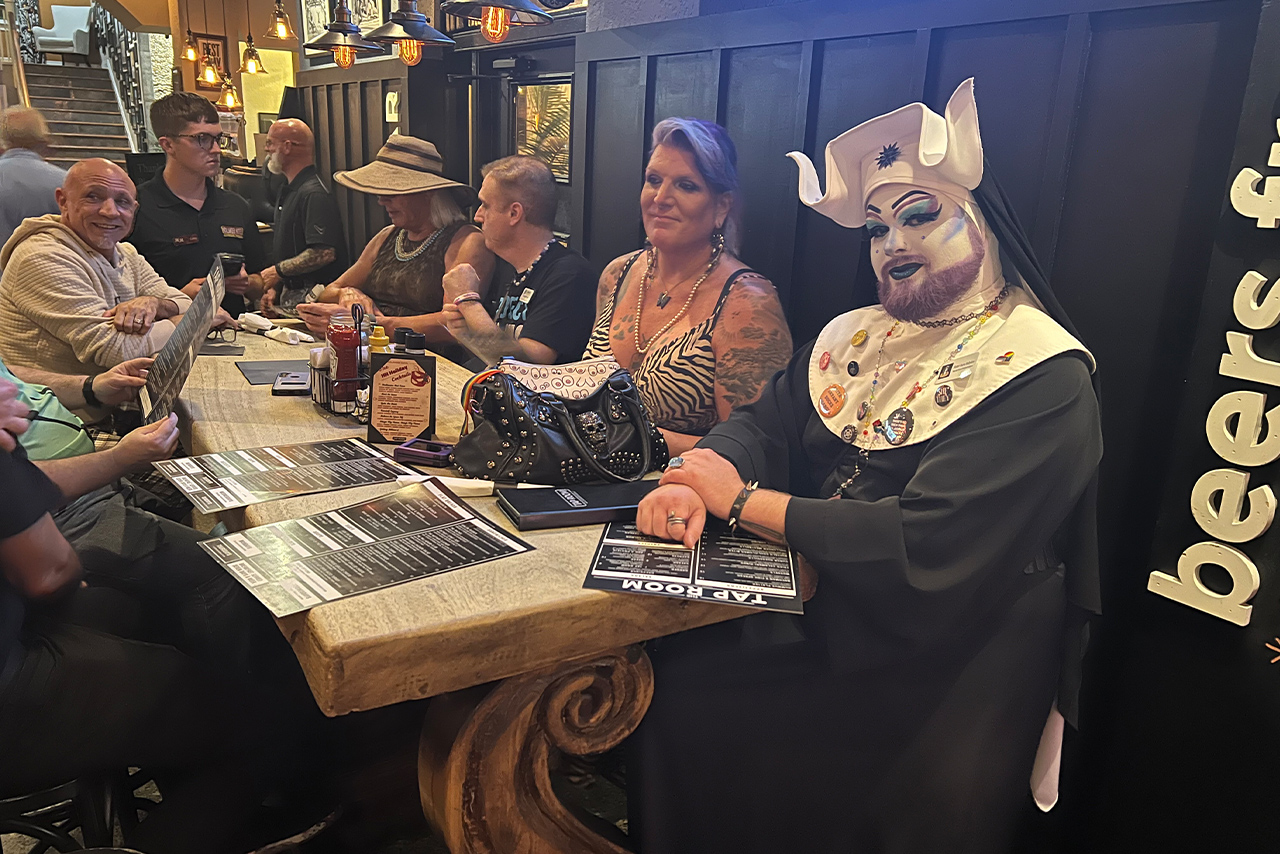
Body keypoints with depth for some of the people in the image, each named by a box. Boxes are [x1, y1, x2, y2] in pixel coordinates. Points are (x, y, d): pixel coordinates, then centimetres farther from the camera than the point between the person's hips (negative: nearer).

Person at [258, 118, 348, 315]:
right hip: (290, 295, 9)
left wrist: (278, 271, -16)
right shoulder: (287, 192, 18)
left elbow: (324, 253, -26)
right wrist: (274, 287, 10)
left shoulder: (314, 195, -16)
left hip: (311, 298, -9)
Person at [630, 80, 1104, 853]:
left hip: (935, 677, -6)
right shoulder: (855, 337, 8)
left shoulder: (1042, 377, -14)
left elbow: (925, 547, -23)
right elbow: (762, 425, 5)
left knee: (685, 703, -16)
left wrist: (743, 501, -17)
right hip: (819, 617, 6)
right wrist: (695, 481, -18)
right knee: (657, 669, -10)